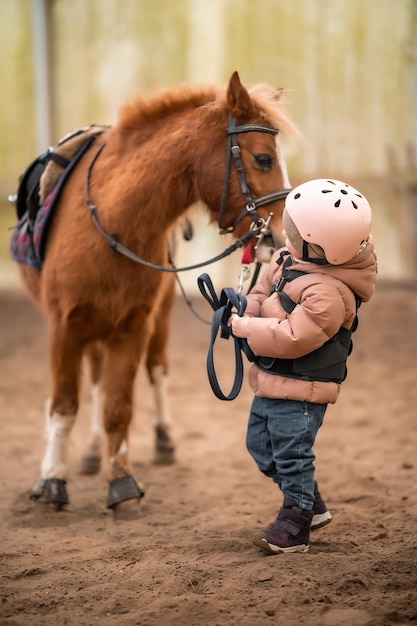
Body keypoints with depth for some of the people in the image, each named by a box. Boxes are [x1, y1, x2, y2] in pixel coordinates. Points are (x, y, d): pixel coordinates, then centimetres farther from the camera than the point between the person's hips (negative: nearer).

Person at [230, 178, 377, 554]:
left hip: (300, 388, -11)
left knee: (292, 455, 0)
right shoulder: (290, 259, 0)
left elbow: (292, 338, -32)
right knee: (261, 445, 20)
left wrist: (244, 327, -23)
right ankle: (313, 506, 34)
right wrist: (246, 309, -4)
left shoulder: (326, 294, -29)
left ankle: (294, 527, 16)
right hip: (274, 381, 11)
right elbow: (266, 287, 15)